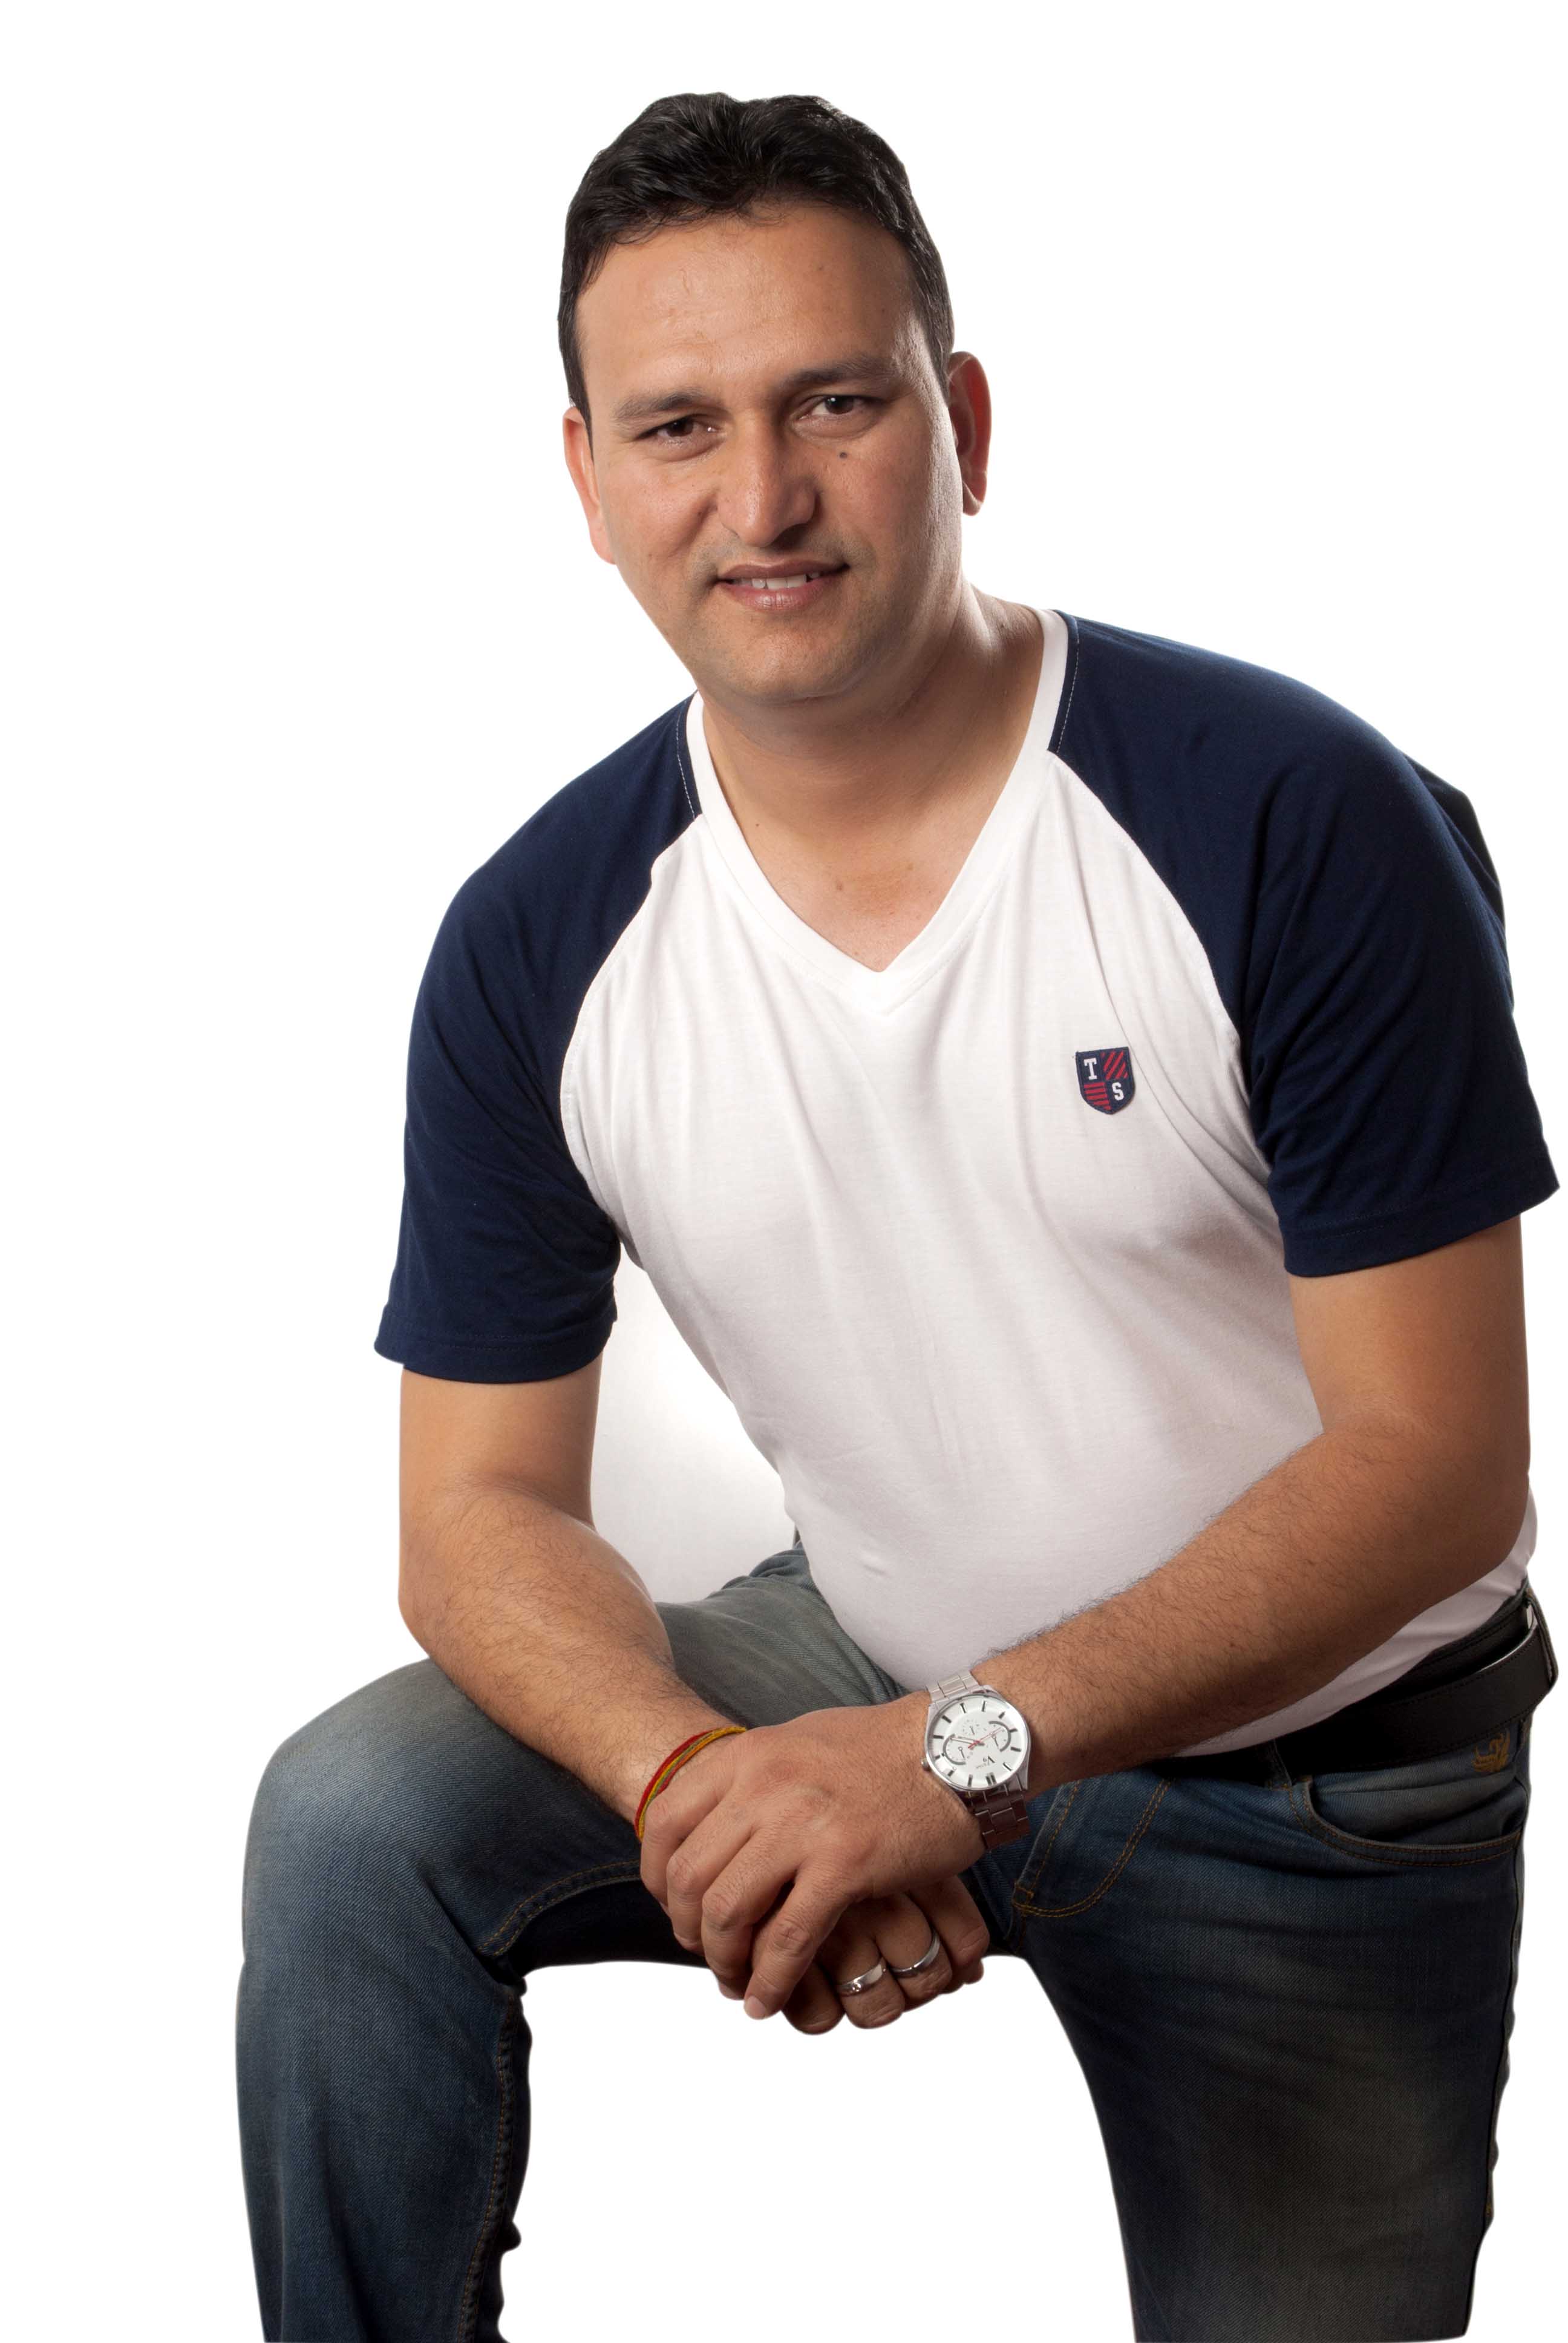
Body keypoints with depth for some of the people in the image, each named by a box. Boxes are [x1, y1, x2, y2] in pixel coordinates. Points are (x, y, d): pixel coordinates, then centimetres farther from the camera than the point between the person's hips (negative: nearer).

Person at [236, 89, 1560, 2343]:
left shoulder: (1303, 822, -22)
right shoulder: (541, 943, -10)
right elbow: (482, 1508, -7)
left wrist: (962, 1748, -31)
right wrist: (696, 1779, -29)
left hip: (1317, 1783, -2)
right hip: (872, 1681, 2)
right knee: (352, 1817, -18)